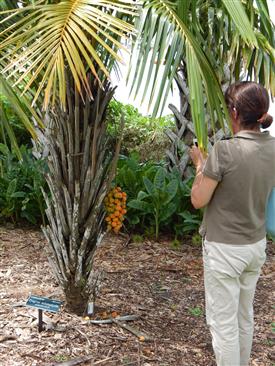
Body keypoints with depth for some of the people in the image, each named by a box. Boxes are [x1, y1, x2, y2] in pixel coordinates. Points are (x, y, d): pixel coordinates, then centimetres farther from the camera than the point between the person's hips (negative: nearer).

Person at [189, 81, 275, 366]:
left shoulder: (224, 150, -22)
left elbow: (198, 200, -16)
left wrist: (200, 166, -1)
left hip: (225, 249, -7)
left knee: (223, 321, 7)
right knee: (244, 316, 22)